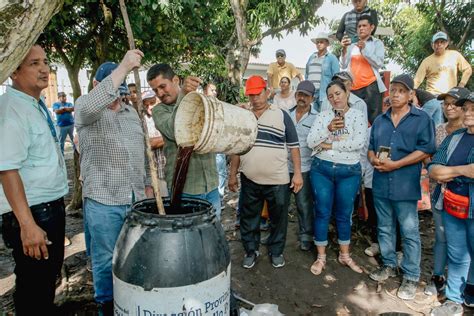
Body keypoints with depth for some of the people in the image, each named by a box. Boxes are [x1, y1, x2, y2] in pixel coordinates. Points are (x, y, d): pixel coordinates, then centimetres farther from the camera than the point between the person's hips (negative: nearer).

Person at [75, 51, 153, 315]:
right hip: (103, 200, -5)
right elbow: (91, 105, -31)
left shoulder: (132, 112, 13)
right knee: (106, 258, 9)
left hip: (136, 198, 5)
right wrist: (124, 67, -33)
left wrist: (148, 184, 13)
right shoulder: (85, 108, -4)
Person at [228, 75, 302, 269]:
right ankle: (250, 250, 32)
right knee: (248, 219, 13)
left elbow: (293, 146, 0)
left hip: (278, 180, -2)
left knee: (278, 219, 11)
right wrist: (232, 174, 10)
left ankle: (276, 251, 31)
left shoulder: (281, 115, -1)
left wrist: (297, 173, -5)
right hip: (249, 181, 3)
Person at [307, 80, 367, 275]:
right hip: (321, 169, 1)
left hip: (349, 172, -1)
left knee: (344, 214, 12)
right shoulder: (323, 116, 4)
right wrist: (328, 129, -19)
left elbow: (358, 143, -16)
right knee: (322, 213, 6)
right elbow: (310, 142, -5)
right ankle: (321, 257, 20)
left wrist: (329, 145, -13)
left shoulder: (357, 116, -1)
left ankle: (344, 255, 30)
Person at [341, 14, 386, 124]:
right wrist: (344, 49, -5)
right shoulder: (352, 46, 18)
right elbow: (344, 65, 8)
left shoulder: (377, 43, 10)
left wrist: (364, 49, -13)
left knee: (373, 119, -8)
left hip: (370, 86, -3)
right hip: (353, 88, 3)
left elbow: (379, 63, -5)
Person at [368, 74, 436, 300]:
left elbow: (426, 149, -10)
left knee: (409, 232, 2)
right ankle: (389, 265, 31)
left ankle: (411, 277, 15)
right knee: (385, 229, 15)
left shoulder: (422, 119, -1)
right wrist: (373, 159, -5)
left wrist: (396, 164, -16)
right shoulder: (380, 121, 15)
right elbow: (371, 147, 19)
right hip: (380, 184, 5)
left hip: (405, 186, -5)